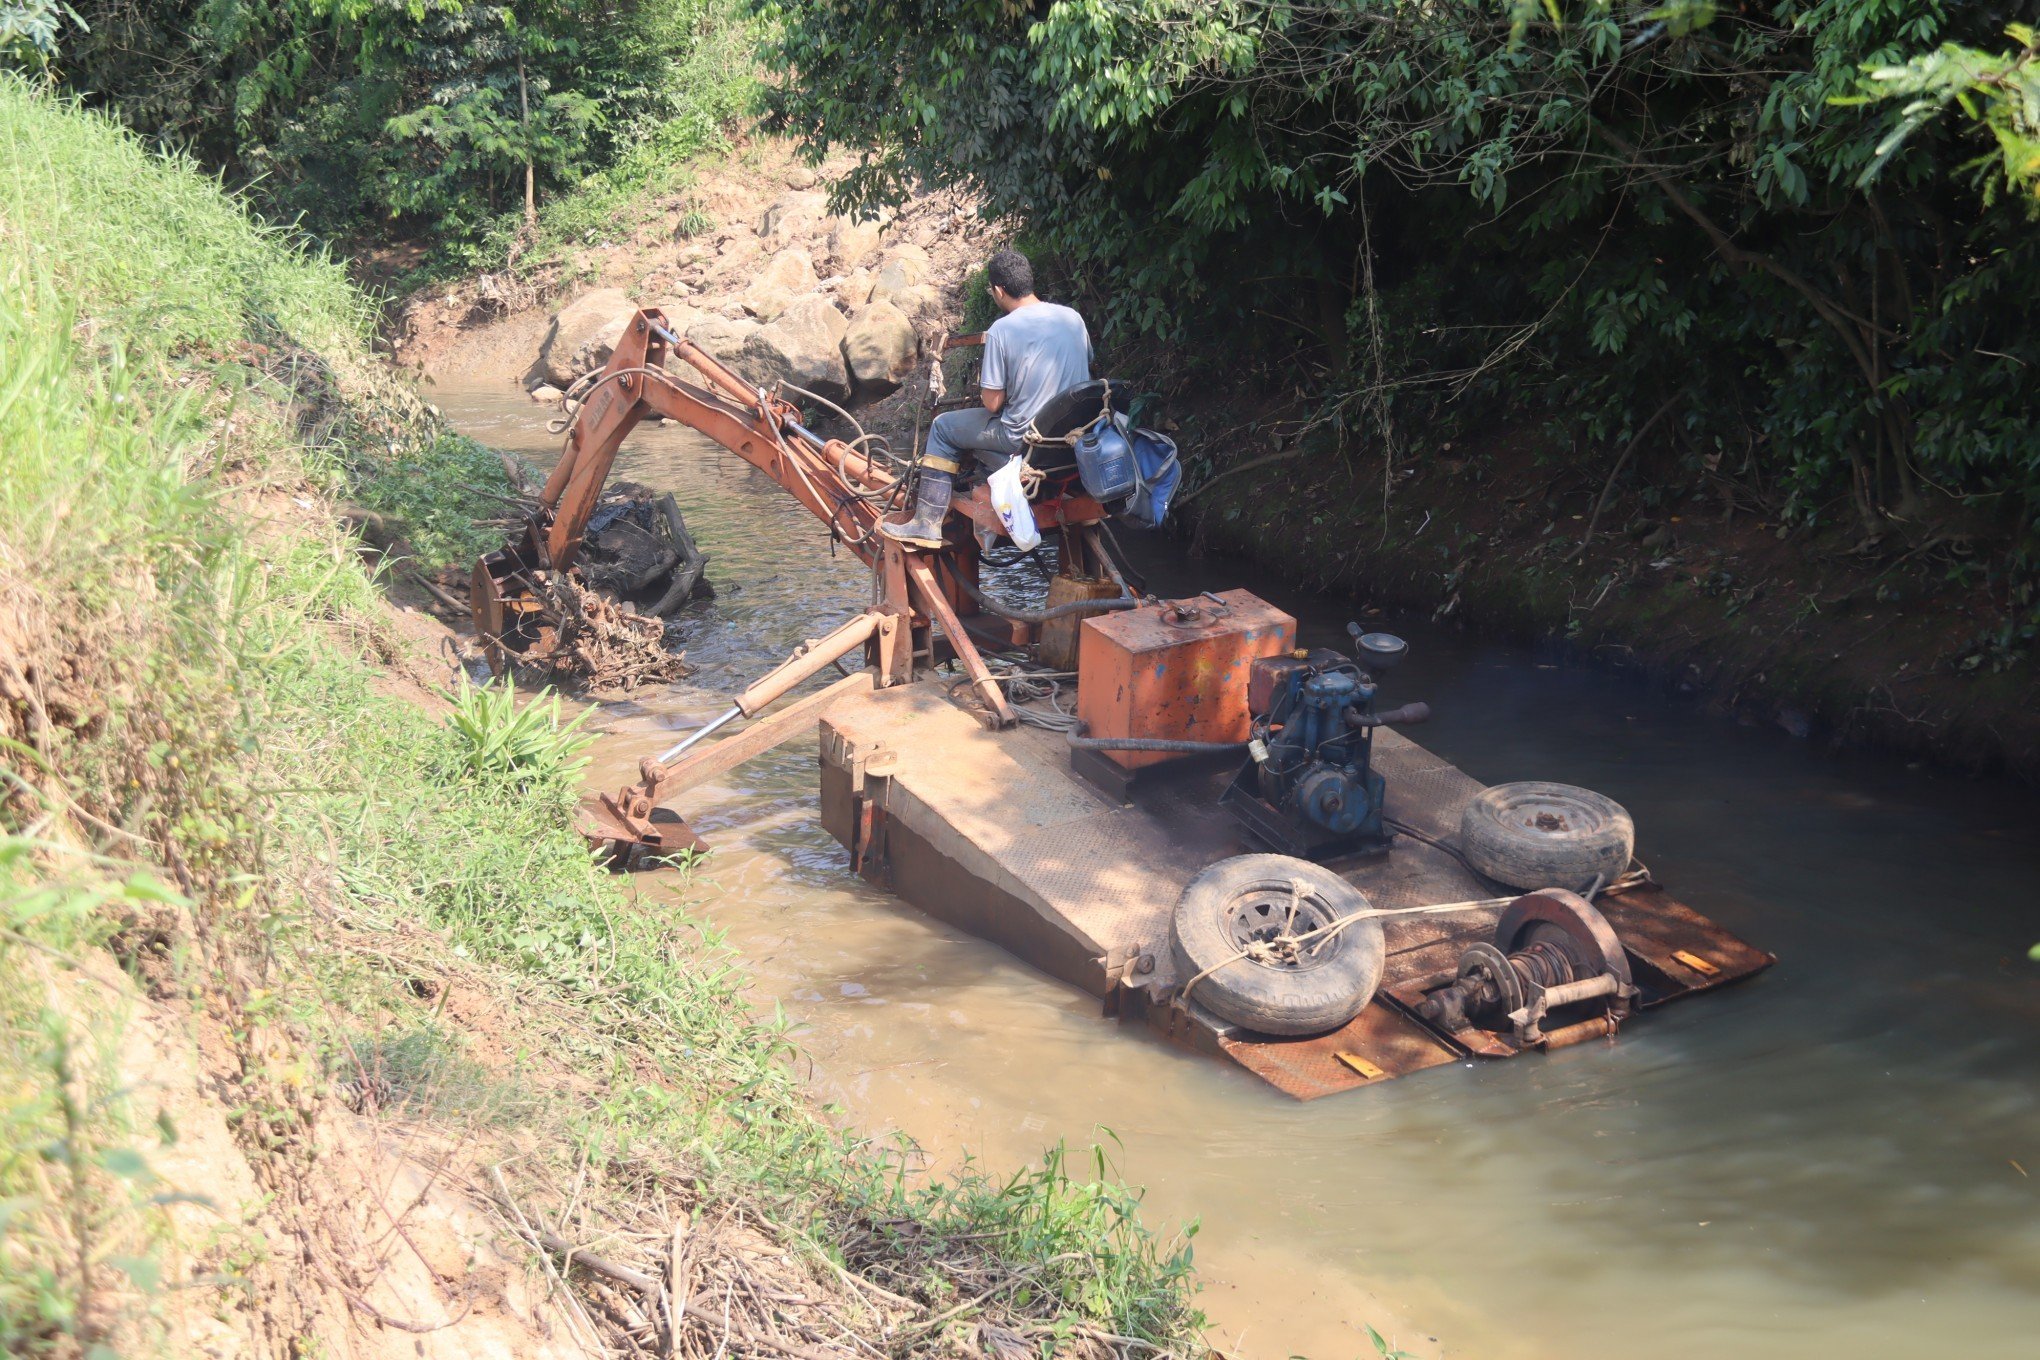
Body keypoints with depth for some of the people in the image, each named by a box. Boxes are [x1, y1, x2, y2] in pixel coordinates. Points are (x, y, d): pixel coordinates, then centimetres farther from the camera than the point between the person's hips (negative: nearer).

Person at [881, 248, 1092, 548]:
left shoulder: (1002, 330, -17)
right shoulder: (1072, 317, 0)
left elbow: (992, 403, -14)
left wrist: (983, 383, 8)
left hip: (1025, 439, -7)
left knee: (943, 428, 15)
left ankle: (927, 523, 15)